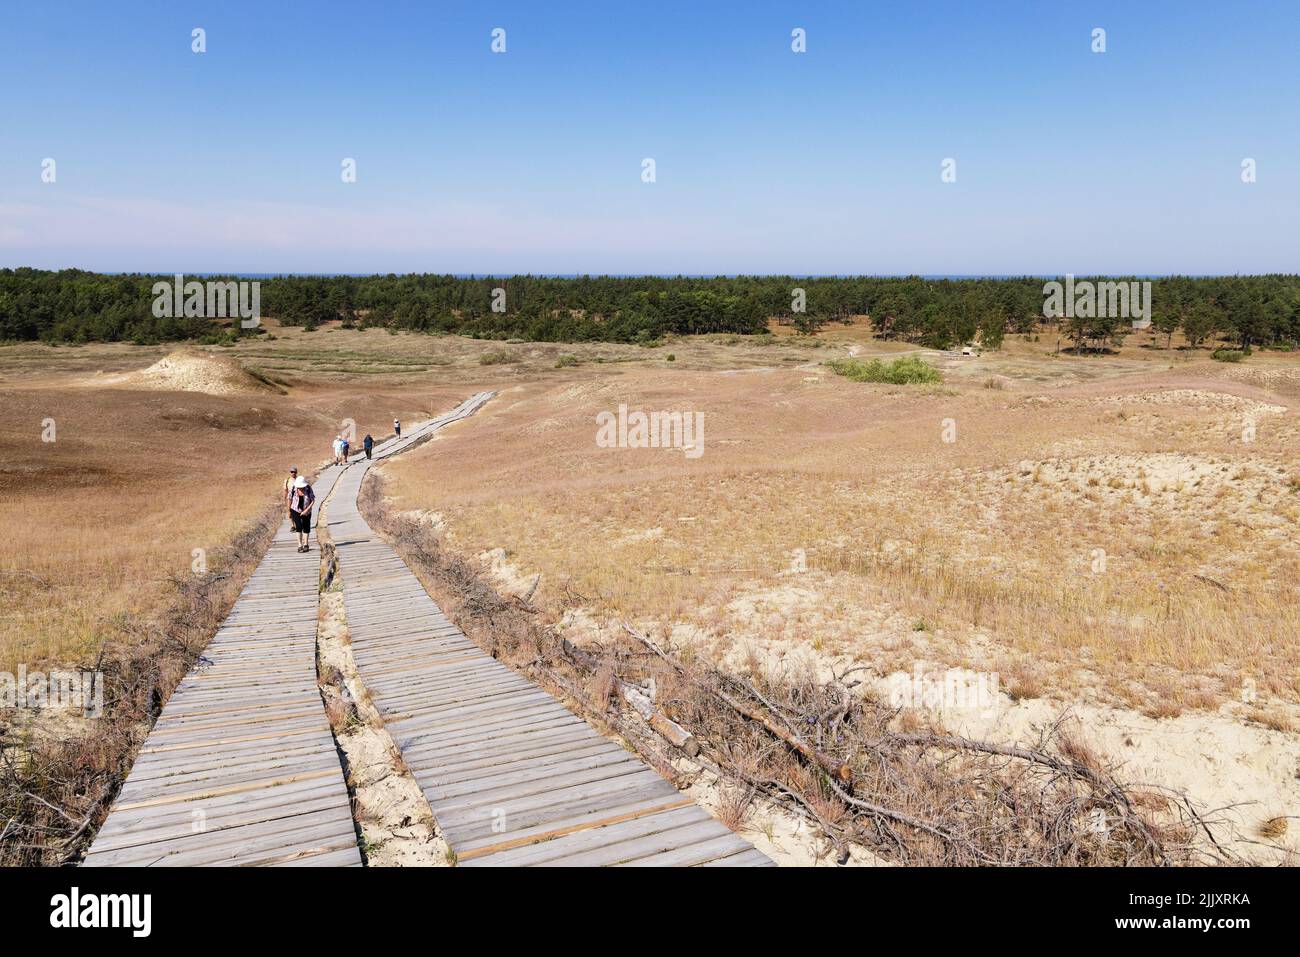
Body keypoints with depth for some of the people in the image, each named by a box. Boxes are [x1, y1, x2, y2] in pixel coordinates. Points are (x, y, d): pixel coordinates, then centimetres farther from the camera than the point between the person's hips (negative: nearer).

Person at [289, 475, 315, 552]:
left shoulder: (308, 489, -16)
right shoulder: (293, 489, -14)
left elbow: (313, 500, -11)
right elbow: (290, 500, -1)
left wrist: (307, 510, -20)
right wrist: (289, 511, 5)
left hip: (306, 512, 1)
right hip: (296, 511, -1)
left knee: (306, 528, 8)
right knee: (299, 526, -16)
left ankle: (306, 544, 26)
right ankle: (300, 545, -9)